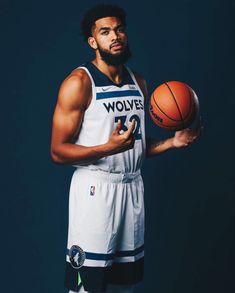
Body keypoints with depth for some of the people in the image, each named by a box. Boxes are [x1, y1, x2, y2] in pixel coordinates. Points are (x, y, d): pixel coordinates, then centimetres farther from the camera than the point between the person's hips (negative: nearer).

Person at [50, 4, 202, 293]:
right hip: (95, 189, -6)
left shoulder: (138, 82, 12)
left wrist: (172, 142, 2)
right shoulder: (79, 82, -10)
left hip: (132, 186, 7)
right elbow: (58, 151, -12)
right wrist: (109, 148, -26)